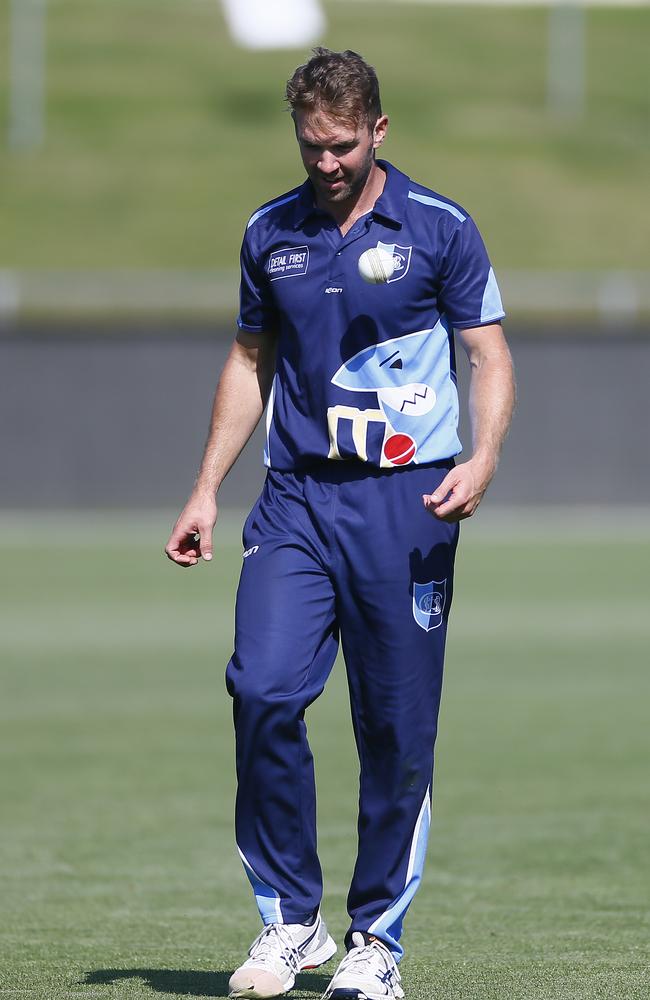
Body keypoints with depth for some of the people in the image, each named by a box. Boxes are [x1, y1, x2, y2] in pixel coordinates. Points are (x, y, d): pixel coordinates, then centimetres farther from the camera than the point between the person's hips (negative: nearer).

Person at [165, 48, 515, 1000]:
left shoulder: (440, 228, 0)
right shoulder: (269, 234, 10)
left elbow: (490, 356, 1)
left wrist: (482, 459, -17)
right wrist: (206, 489, 15)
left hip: (407, 500, -3)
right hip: (297, 496, 3)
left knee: (397, 730, -1)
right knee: (263, 689, -14)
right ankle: (290, 920, -2)